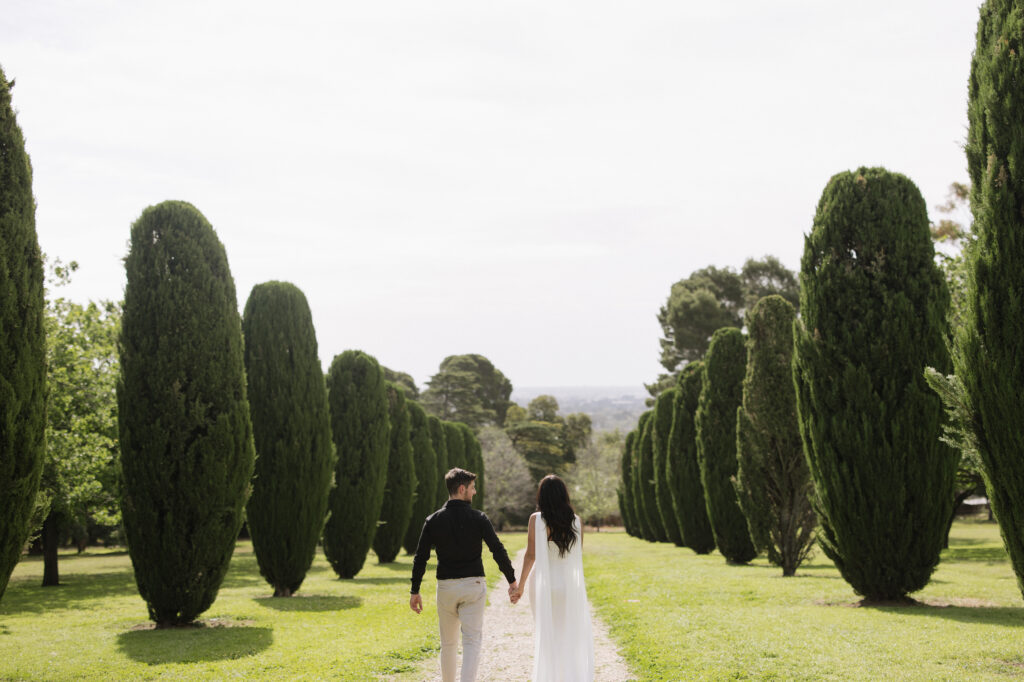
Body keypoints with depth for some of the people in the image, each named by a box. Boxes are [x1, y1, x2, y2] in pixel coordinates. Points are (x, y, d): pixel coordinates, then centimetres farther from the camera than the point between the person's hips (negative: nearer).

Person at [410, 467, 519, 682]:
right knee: (472, 641, -2)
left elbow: (420, 558, -1)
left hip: (445, 587, 3)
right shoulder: (478, 518, -6)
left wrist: (415, 591, 6)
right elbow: (498, 551, -8)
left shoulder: (433, 520, -1)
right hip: (473, 585, -2)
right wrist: (512, 580, 2)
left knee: (448, 643, 16)